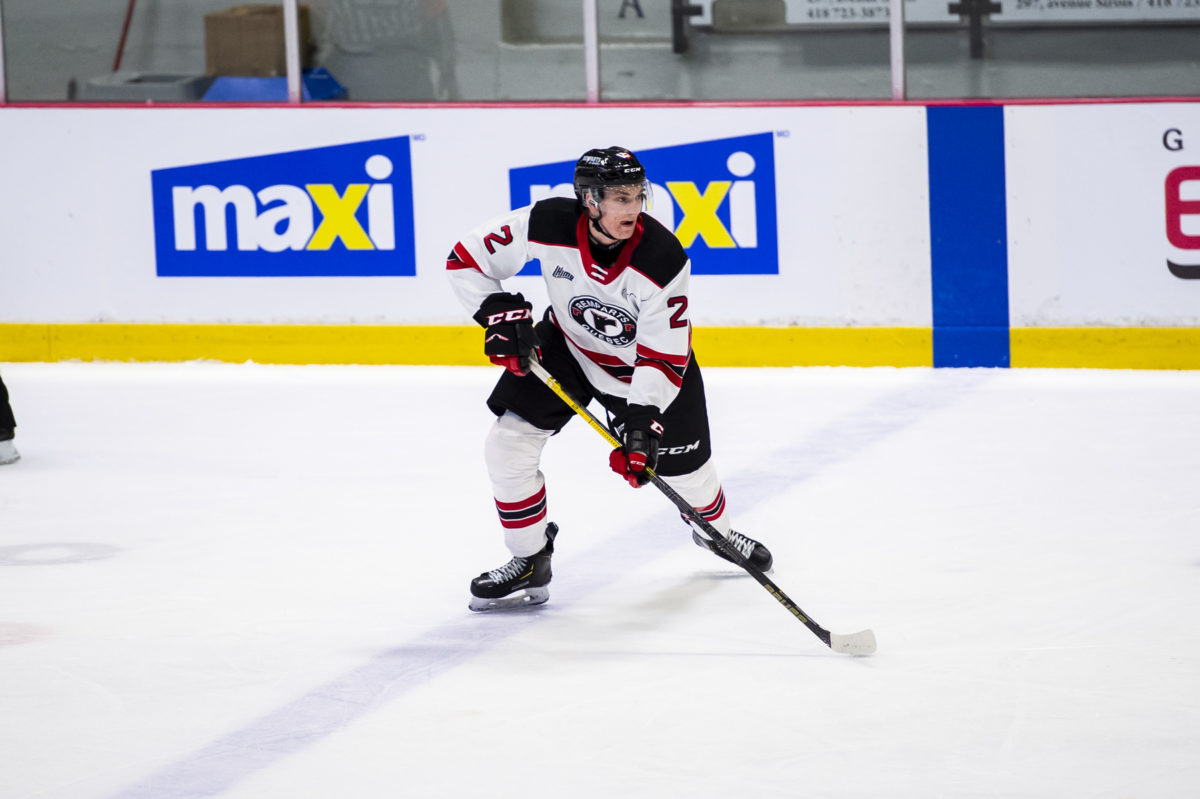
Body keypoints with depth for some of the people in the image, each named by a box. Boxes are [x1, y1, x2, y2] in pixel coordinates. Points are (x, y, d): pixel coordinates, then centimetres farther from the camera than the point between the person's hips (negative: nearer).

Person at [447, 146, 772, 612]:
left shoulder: (663, 258, -33)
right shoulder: (547, 226, -30)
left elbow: (664, 354, -27)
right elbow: (467, 259, -17)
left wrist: (643, 420, -35)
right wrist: (499, 314, -27)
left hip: (642, 362, -2)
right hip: (567, 345, 2)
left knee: (684, 467, 7)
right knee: (508, 443, -12)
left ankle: (715, 530, 44)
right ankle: (530, 561, 7)